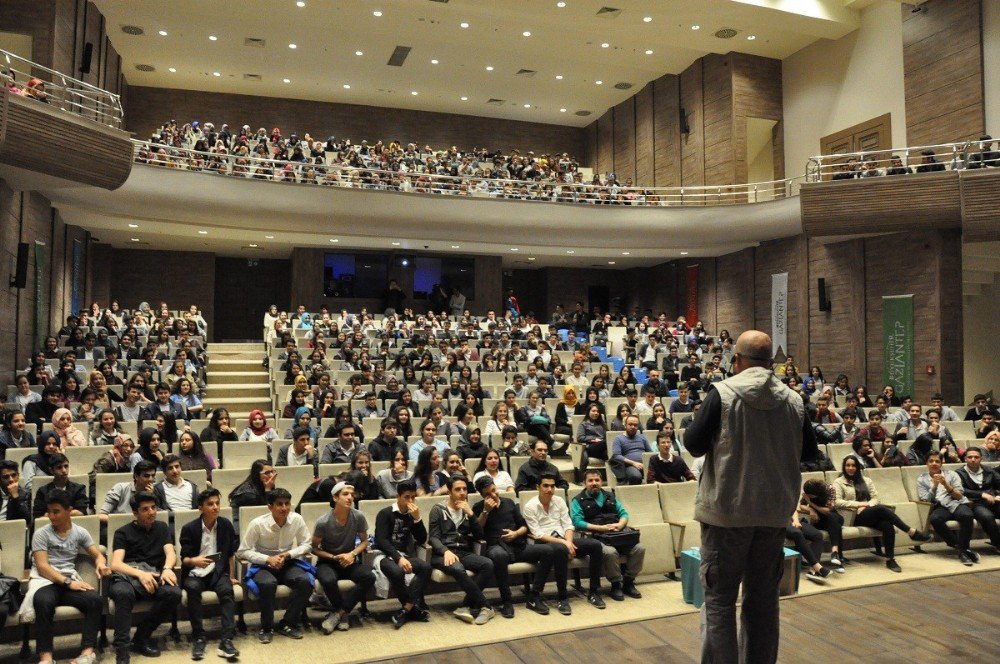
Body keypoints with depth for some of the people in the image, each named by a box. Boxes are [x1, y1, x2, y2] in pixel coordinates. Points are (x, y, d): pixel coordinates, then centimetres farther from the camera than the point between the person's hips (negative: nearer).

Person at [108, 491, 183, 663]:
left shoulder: (162, 528, 19)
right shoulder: (123, 532, 9)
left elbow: (171, 553, 5)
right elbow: (115, 564, -6)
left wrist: (167, 568, -21)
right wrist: (140, 574, -26)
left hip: (154, 576, 2)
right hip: (128, 576, -2)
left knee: (174, 593, -30)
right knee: (122, 592, -38)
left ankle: (142, 637, -11)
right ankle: (121, 649, -29)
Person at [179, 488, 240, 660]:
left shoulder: (226, 525, 2)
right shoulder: (189, 528, -5)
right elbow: (184, 558, -5)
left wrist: (231, 576, 6)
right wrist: (193, 560, -28)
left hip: (218, 572, 1)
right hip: (195, 573, -1)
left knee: (227, 589, -30)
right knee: (193, 588, -35)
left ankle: (226, 641, -33)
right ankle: (198, 638, -23)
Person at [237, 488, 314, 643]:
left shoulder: (297, 519, -12)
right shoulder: (258, 523, -18)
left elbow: (307, 544, -2)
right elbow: (242, 552, -11)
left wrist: (288, 554, -19)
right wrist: (268, 559, -22)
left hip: (288, 563, 2)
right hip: (263, 565, -2)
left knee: (306, 581, -26)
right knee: (267, 584, -35)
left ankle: (287, 624, -7)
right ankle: (266, 627, -11)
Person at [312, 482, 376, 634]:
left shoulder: (358, 517, -11)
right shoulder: (323, 522, -17)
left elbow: (364, 541, 4)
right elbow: (314, 548, -4)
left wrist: (352, 554, -15)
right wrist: (334, 557, -16)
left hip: (349, 560, 2)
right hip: (327, 561, -2)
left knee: (369, 577, -27)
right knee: (328, 580, -36)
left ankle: (338, 613, -12)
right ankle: (343, 614, -8)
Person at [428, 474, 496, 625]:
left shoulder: (468, 509, 18)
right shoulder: (438, 510, 5)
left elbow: (479, 536, 9)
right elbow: (433, 538, -3)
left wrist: (470, 514, -5)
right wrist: (446, 551, -23)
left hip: (465, 553, 4)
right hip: (443, 554, -4)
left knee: (488, 564, -25)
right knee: (458, 569, -36)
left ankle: (466, 607, -21)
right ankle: (484, 607, -21)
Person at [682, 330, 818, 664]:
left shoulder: (722, 393, -14)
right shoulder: (793, 400, -1)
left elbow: (693, 445, -11)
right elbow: (808, 452, 10)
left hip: (727, 510, -4)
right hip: (774, 511, 4)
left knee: (719, 600, 5)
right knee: (764, 599, 17)